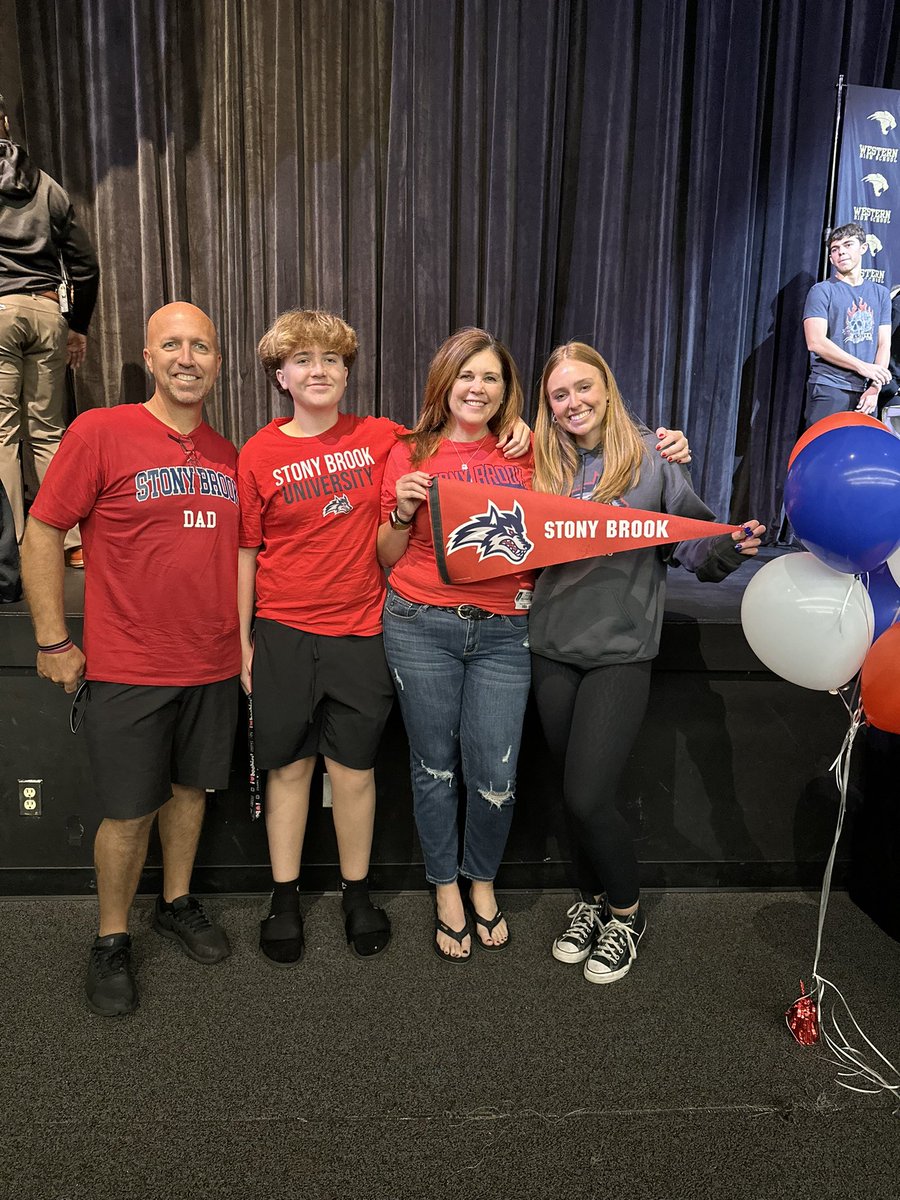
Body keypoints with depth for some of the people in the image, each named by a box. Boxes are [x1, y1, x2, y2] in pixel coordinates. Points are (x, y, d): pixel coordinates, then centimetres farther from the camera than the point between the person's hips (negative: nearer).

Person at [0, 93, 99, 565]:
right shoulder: (47, 186, 14)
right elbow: (85, 263, 13)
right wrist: (79, 326, 20)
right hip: (47, 310, 4)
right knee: (49, 430, 8)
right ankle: (73, 542, 9)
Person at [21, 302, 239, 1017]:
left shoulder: (227, 456, 6)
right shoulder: (100, 432, -9)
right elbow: (42, 534, -7)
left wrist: (242, 634, 12)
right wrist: (53, 642, -8)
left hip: (214, 667, 5)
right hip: (127, 670, -4)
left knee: (191, 787, 17)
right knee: (129, 811, 6)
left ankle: (178, 904, 39)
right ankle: (112, 940, 28)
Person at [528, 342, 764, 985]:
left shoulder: (651, 457, -2)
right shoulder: (545, 466, 8)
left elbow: (695, 544, 0)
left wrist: (732, 547, -20)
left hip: (621, 650, -4)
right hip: (553, 648, 4)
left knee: (587, 796, -6)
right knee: (576, 794, 13)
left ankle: (626, 909, 22)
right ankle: (592, 899, 38)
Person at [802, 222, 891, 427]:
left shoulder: (880, 294, 16)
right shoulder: (822, 291, 3)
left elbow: (884, 345, 11)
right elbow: (816, 342, -9)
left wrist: (875, 388, -5)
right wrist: (862, 366, -13)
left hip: (864, 394, 4)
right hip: (829, 390, -4)